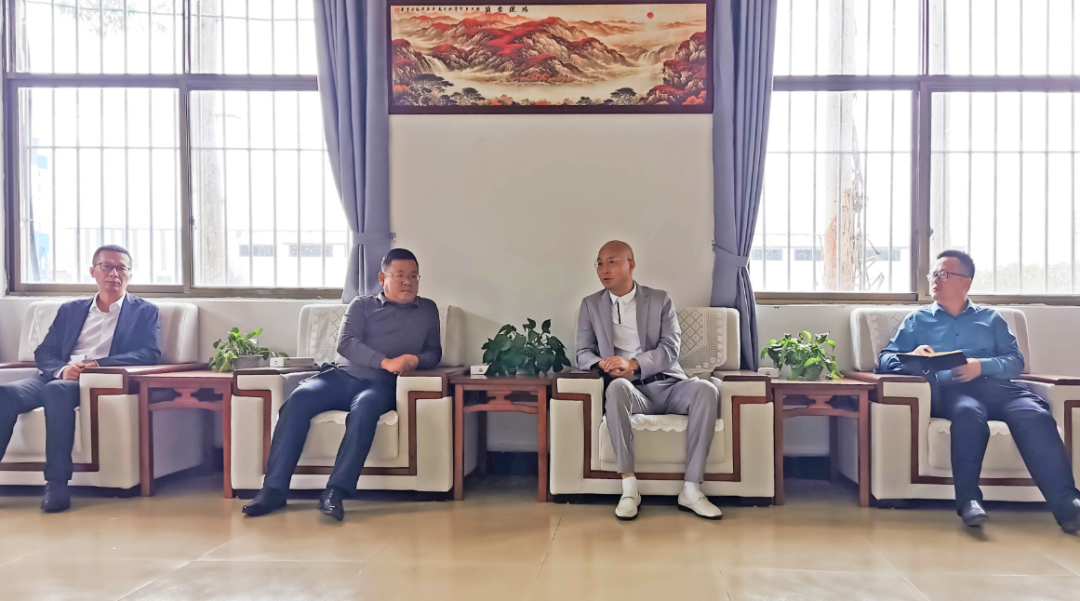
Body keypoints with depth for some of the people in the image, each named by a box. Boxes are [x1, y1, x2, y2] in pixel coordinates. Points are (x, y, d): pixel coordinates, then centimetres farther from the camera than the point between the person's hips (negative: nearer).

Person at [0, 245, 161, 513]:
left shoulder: (145, 312, 12)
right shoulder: (70, 310, 24)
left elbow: (150, 355, -3)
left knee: (57, 390, -35)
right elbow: (43, 352, 15)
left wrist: (98, 365, -17)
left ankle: (57, 483, -33)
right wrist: (62, 369, -10)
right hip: (59, 377, 4)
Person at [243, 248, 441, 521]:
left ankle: (335, 492, -39)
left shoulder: (427, 310, 19)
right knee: (299, 398, -27)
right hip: (342, 376, 1)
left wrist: (416, 360, -9)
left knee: (364, 408, -36)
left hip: (381, 385, -1)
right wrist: (386, 362, -15)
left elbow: (434, 352, 16)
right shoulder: (362, 305, 14)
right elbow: (345, 343, -1)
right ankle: (274, 489, -25)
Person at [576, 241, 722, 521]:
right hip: (630, 390, -1)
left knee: (706, 389, -29)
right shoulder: (590, 305, 13)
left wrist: (632, 363, -20)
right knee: (617, 386, -37)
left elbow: (670, 350, -1)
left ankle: (691, 489, -26)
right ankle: (629, 487, -31)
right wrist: (605, 365, -16)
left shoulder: (660, 300, 10)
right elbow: (584, 354, 9)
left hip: (666, 385, 1)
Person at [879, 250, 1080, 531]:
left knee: (1036, 416, -32)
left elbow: (1016, 361, 14)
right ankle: (968, 499, -41)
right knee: (969, 412, -38)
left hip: (995, 386, 2)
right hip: (949, 391, -2)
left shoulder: (991, 318, 27)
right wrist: (912, 356, -10)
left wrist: (982, 366, -8)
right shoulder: (917, 320, 23)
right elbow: (885, 359, 13)